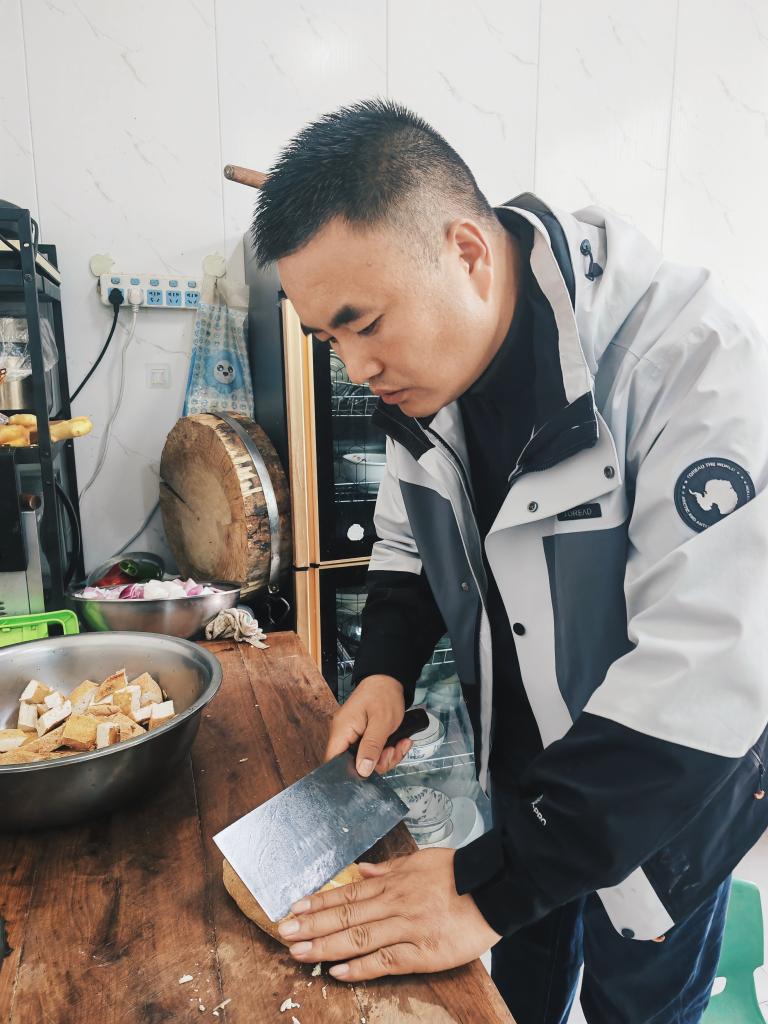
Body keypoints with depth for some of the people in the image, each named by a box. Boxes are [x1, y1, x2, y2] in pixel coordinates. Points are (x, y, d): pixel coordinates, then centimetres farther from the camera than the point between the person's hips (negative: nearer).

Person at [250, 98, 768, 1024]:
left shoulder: (692, 365, -31)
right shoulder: (422, 364, -10)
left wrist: (491, 887, -30)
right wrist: (384, 670, -11)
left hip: (672, 786, -4)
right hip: (522, 762, 5)